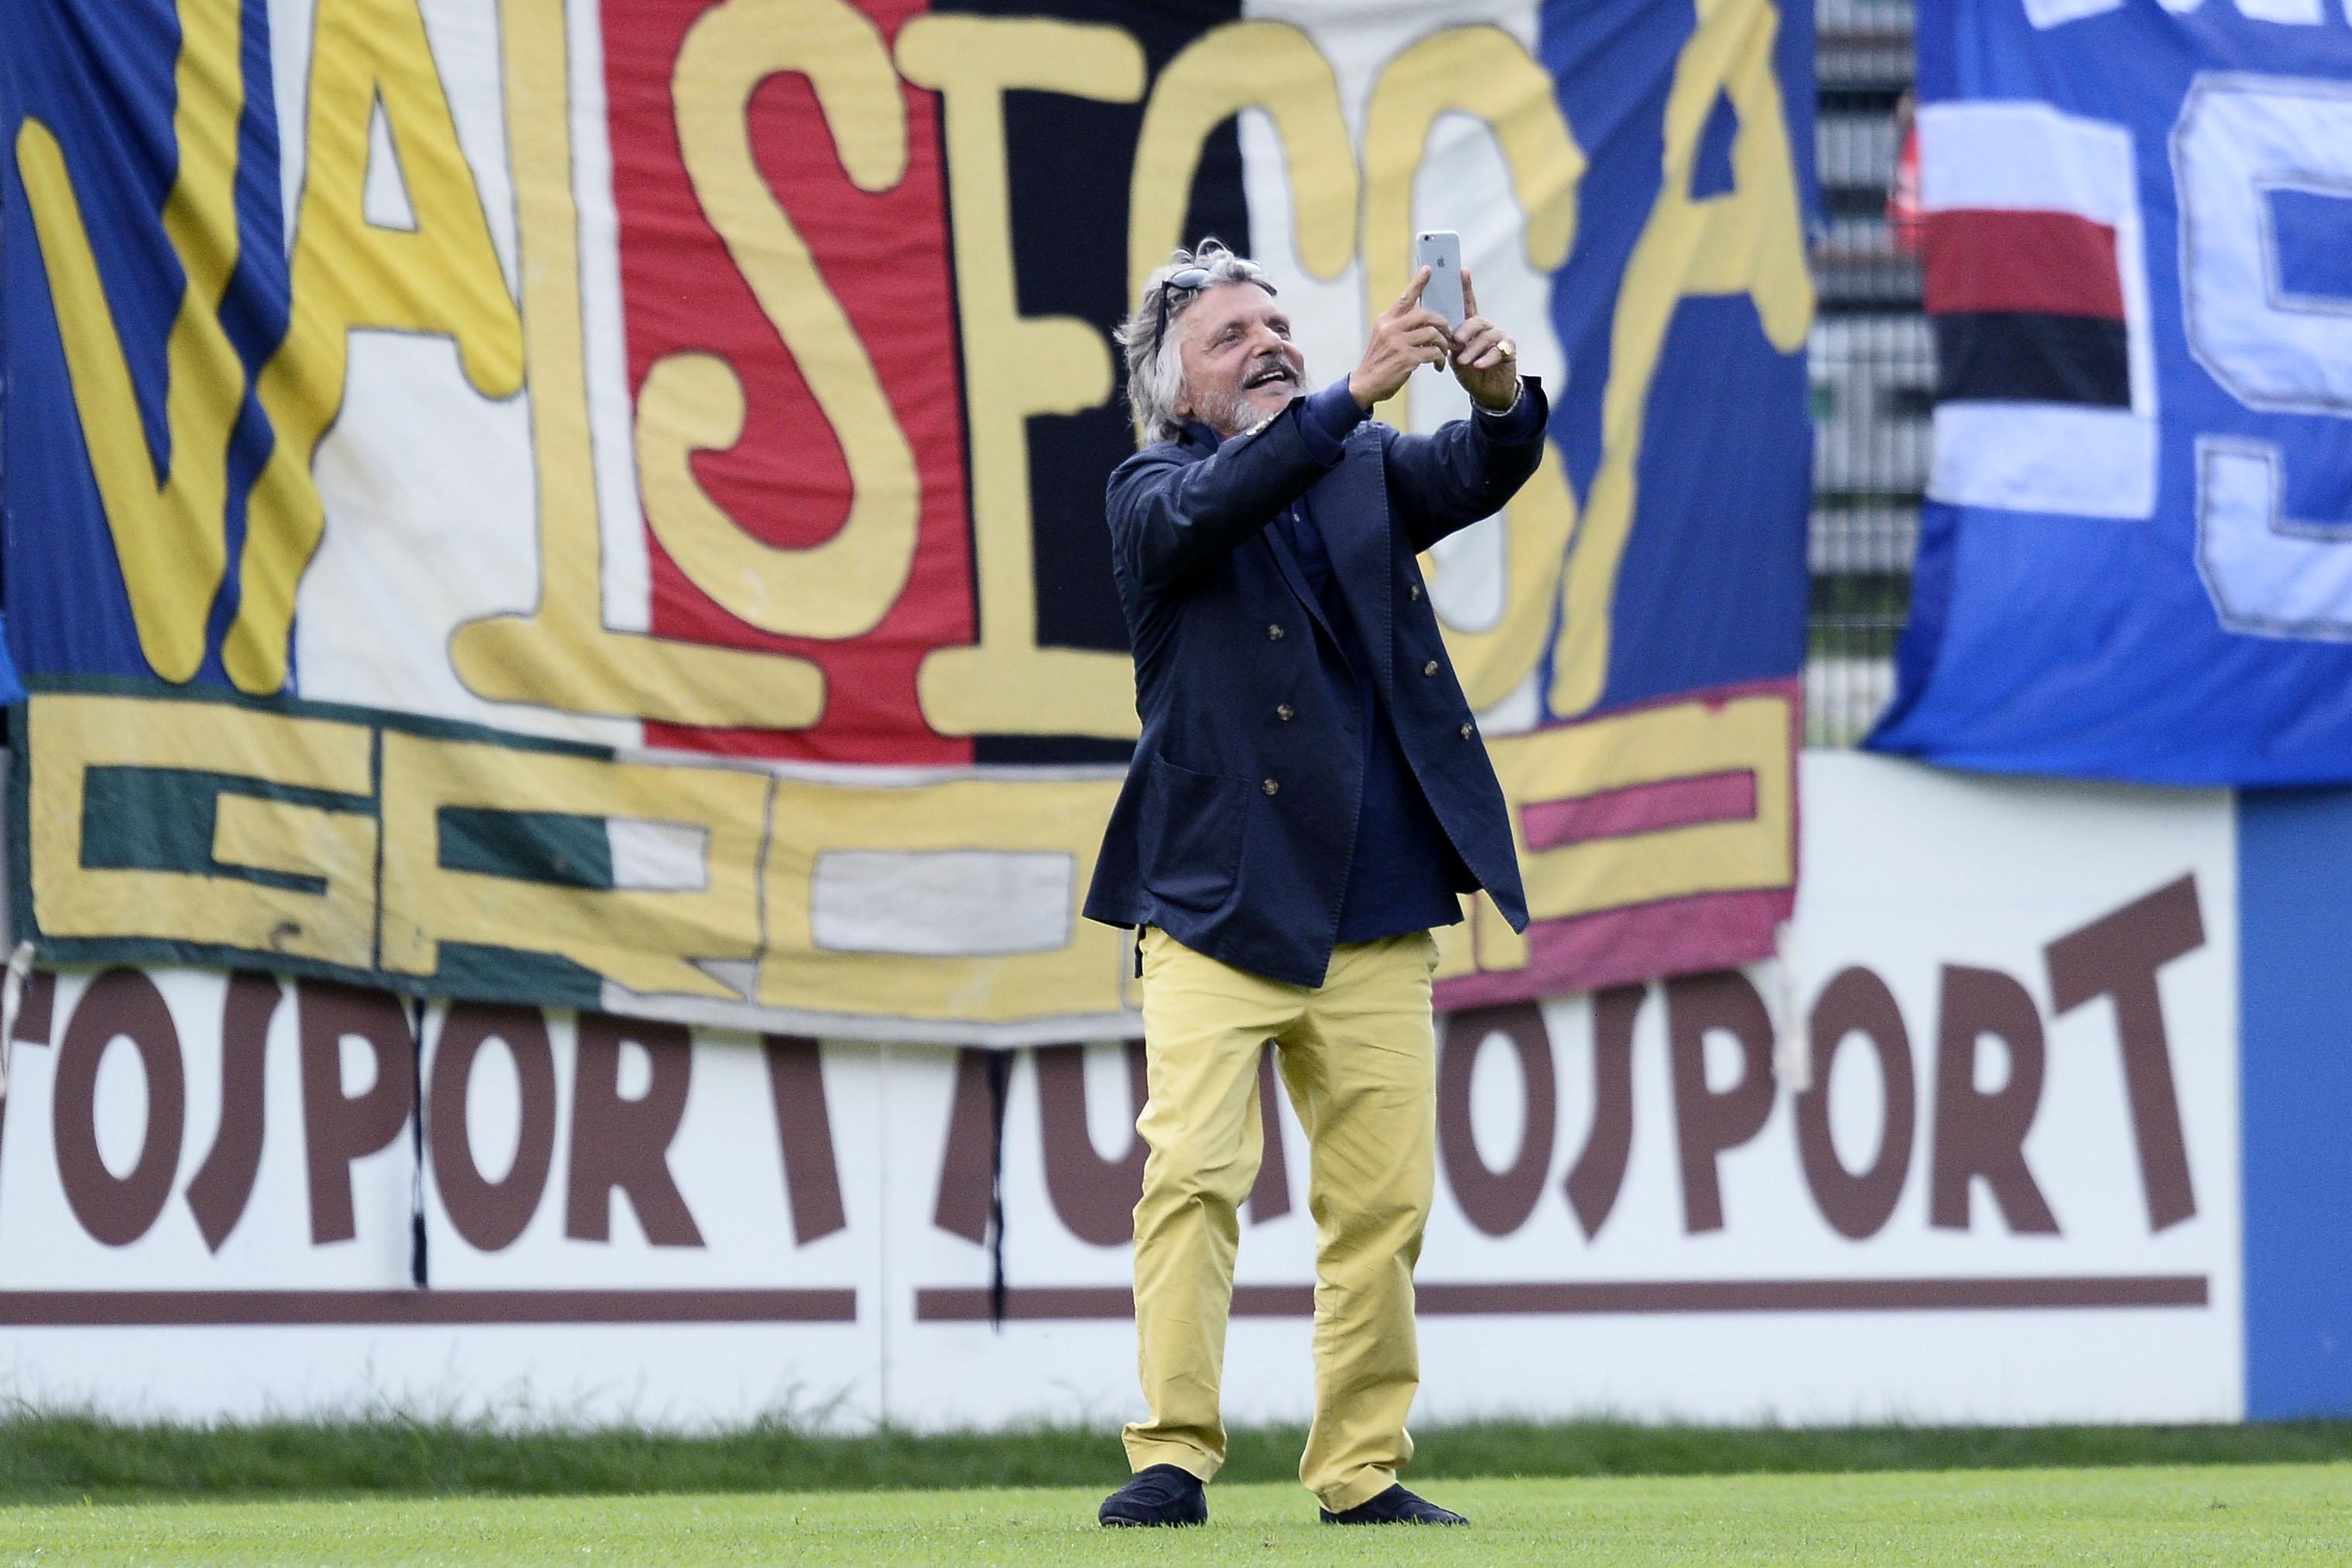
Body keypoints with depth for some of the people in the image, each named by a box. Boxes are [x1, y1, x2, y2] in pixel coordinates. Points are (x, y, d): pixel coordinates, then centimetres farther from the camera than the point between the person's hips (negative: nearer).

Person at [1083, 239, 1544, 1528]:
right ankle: (1173, 1458, -12)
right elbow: (1216, 506, -18)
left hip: (1377, 919, 4)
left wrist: (1501, 397, -23)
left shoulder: (1364, 469, 16)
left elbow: (1473, 478, 0)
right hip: (1219, 903, -4)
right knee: (1194, 1173, -15)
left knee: (1383, 1199, 3)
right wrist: (1356, 392, -29)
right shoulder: (1153, 493, 4)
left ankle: (1361, 1469, 10)